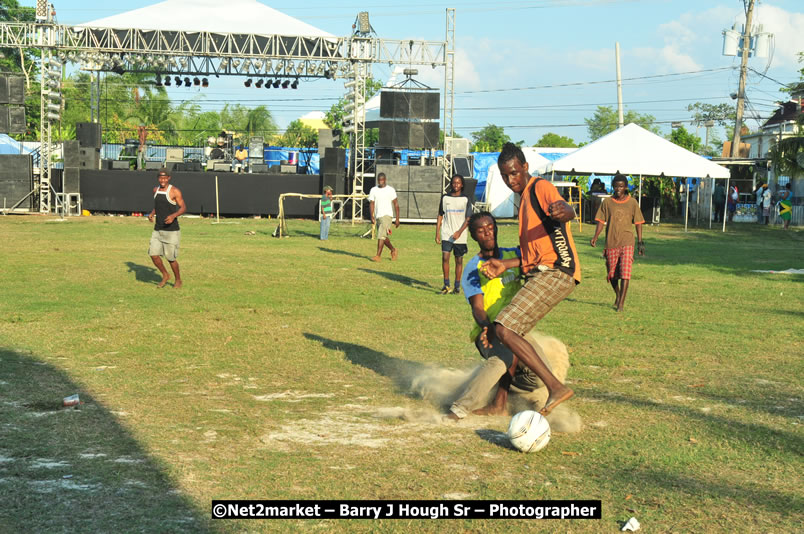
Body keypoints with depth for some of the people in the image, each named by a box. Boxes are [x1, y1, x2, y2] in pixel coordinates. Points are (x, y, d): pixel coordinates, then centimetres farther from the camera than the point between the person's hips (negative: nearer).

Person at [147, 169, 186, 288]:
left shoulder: (175, 191, -10)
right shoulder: (156, 190, 9)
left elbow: (183, 208, -10)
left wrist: (173, 215, -27)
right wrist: (152, 213, 4)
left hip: (171, 230, -6)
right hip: (157, 230, 6)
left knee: (170, 258, -1)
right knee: (153, 254, -2)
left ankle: (178, 280, 20)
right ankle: (165, 276, 21)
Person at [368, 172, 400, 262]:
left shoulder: (391, 190, -2)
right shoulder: (373, 190, 6)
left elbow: (396, 204, 0)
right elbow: (371, 204, 3)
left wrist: (397, 219, -4)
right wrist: (372, 217, -9)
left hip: (387, 215, -5)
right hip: (378, 216, 5)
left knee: (381, 235, -17)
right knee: (384, 237, 13)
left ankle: (378, 255, -17)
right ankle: (393, 250, 36)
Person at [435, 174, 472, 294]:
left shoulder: (466, 199, 2)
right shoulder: (445, 198, 6)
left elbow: (468, 219, -2)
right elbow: (440, 216, 10)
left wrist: (459, 232, -15)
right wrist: (437, 233, 4)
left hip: (460, 236, 0)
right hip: (446, 234, 0)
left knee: (459, 260, 5)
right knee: (445, 257, -13)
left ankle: (457, 286, 15)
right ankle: (446, 284, -5)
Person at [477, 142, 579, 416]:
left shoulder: (540, 187, -5)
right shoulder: (525, 197, 25)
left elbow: (566, 210, -29)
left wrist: (563, 211, -52)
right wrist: (505, 265, 22)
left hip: (555, 273, -10)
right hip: (541, 273, 10)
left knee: (504, 330, -21)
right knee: (494, 332, 11)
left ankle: (556, 388, -21)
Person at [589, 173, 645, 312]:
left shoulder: (632, 203, 4)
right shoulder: (607, 202, 5)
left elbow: (638, 223, 8)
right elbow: (601, 221, 6)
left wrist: (640, 241, 3)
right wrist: (595, 237, -9)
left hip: (627, 242, -2)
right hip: (611, 243, 2)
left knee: (625, 272, -14)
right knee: (612, 274, 8)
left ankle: (621, 303, -11)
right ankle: (617, 295, 36)